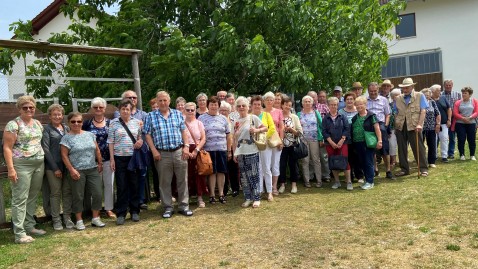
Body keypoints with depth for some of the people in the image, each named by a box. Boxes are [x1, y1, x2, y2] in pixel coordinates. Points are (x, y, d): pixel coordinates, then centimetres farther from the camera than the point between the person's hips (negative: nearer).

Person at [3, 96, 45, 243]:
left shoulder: (38, 123, 13)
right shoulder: (13, 124, -7)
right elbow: (7, 148, -11)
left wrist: (43, 161, 13)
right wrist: (11, 168, -17)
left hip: (39, 164, 7)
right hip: (21, 165, -7)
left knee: (33, 197, 13)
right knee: (20, 199, -5)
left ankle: (30, 226, 24)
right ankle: (19, 234, -1)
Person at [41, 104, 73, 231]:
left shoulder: (66, 128, 12)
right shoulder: (47, 129, -1)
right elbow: (45, 149, -6)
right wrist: (55, 168, -11)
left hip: (67, 165, 4)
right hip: (53, 166, -4)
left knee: (67, 192, 6)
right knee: (55, 193, 2)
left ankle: (67, 217, 16)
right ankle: (56, 220, 12)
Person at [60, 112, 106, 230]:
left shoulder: (90, 135, 11)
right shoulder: (66, 138, -2)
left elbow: (97, 150, 14)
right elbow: (64, 155, -6)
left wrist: (100, 163, 8)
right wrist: (71, 169, -12)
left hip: (93, 169, 4)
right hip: (78, 171, -4)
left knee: (98, 194, 2)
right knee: (78, 197, 3)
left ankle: (96, 218, 16)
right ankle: (79, 221, 17)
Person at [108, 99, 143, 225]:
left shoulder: (136, 122, 6)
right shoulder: (114, 123, 2)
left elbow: (141, 136, 16)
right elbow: (111, 142, 1)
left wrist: (141, 141, -8)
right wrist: (112, 159, -4)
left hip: (134, 157, 2)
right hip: (120, 158, -2)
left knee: (135, 185, 7)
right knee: (121, 186, 2)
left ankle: (134, 211, 19)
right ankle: (121, 213, 11)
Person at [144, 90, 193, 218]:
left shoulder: (177, 114, 8)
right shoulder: (151, 116, 2)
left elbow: (183, 131, 8)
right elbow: (148, 135, 0)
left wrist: (186, 146, -2)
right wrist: (154, 150, -8)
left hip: (179, 152, 2)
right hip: (162, 154, -1)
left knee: (182, 180, 6)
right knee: (164, 182, 7)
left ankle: (184, 206, 17)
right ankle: (168, 207, 18)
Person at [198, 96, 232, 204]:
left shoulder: (223, 118, 10)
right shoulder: (202, 118, 4)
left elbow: (228, 135, 11)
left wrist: (229, 151, 8)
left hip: (222, 149, 2)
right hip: (208, 149, -2)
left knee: (221, 172, 5)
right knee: (212, 172, 2)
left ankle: (221, 193, 17)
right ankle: (212, 194, 12)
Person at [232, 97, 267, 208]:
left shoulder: (253, 118, -2)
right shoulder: (236, 122, 10)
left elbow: (265, 128, 1)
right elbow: (234, 139, 12)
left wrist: (256, 130, -17)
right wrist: (234, 153, 7)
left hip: (252, 152, -4)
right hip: (240, 153, 4)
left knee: (254, 175, 0)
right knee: (244, 176, 8)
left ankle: (256, 198, 9)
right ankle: (248, 198, 18)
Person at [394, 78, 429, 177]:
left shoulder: (420, 96, 5)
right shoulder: (398, 99, 14)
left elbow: (423, 111, -2)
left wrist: (419, 124, -14)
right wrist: (395, 127, 8)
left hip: (414, 126, -3)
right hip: (401, 127, 4)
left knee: (418, 148, -1)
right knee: (402, 149, 7)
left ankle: (423, 169, 7)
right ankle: (404, 169, 17)